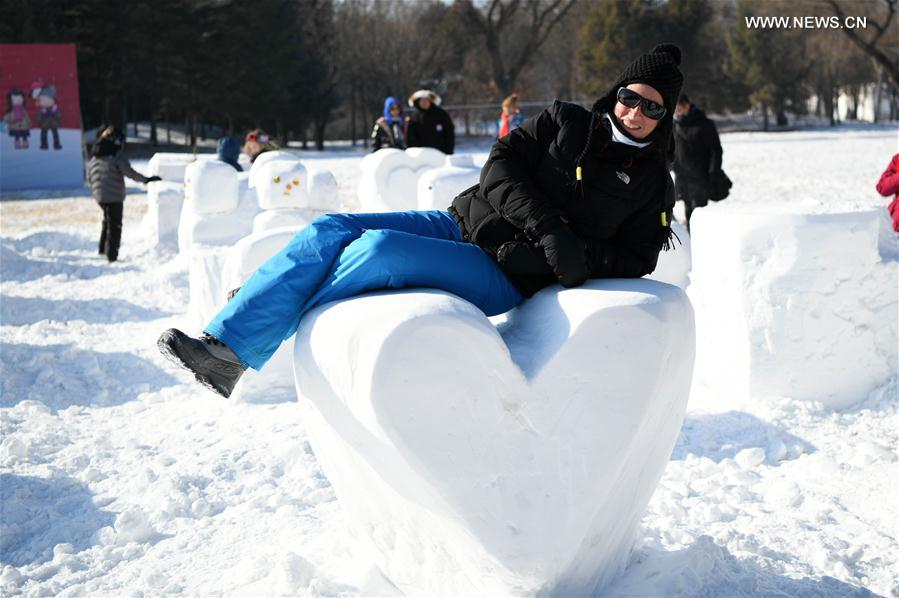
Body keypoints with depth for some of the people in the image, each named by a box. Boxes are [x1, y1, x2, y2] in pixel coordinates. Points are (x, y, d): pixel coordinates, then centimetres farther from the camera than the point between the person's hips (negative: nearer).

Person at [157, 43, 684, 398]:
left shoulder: (653, 184, 5)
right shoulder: (566, 123, 11)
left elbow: (632, 261, 0)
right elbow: (500, 169, -1)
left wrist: (575, 260, -20)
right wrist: (549, 229, -16)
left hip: (505, 280, -5)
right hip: (460, 227, 5)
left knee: (378, 249, -27)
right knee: (330, 232, -13)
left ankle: (267, 344, -9)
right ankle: (225, 350, -14)